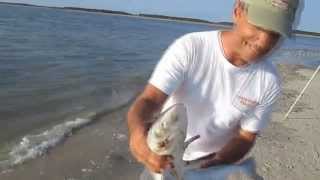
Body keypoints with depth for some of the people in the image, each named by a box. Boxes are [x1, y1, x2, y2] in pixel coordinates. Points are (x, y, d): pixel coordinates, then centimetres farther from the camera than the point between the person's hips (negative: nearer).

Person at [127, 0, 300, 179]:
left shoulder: (269, 82, -18)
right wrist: (138, 131, -54)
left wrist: (215, 165, -27)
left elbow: (246, 137, -10)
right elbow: (149, 99, -33)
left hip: (215, 160, 2)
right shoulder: (188, 48, -26)